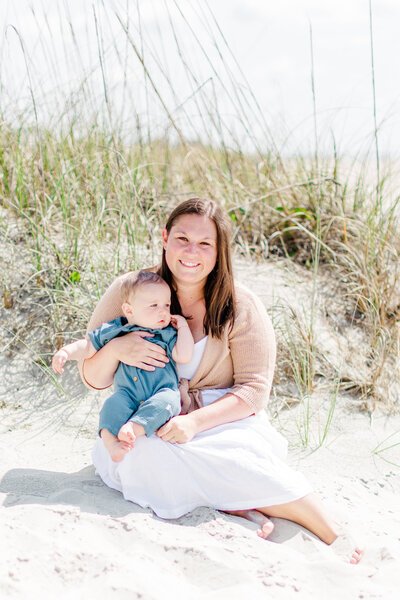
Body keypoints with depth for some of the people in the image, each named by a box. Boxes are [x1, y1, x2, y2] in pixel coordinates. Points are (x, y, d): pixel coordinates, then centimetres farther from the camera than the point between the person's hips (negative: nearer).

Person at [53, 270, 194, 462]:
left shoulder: (167, 334, 10)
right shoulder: (114, 331, 9)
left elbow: (184, 357, -2)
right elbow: (87, 346, 14)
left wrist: (183, 327, 2)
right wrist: (65, 352, -4)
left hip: (162, 390, -1)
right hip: (128, 394, 1)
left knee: (167, 399, -34)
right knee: (115, 403, -30)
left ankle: (134, 428, -47)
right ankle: (112, 442, -43)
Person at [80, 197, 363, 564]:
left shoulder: (241, 306, -2)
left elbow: (254, 389, -6)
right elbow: (93, 379, 4)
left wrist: (195, 421, -23)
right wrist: (115, 349, -21)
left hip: (224, 421, -1)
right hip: (148, 423, 1)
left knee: (243, 457, -35)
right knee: (149, 455, -35)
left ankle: (336, 537, -25)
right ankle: (244, 507, -29)